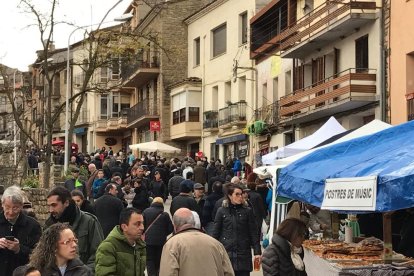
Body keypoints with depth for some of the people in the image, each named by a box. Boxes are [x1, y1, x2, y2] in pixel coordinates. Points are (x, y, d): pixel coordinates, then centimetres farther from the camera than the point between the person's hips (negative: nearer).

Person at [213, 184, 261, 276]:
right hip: (226, 253, -1)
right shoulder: (222, 211, 4)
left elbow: (254, 234, 5)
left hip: (243, 254, 1)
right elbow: (215, 233, 5)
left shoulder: (247, 211, 6)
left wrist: (257, 252, -2)